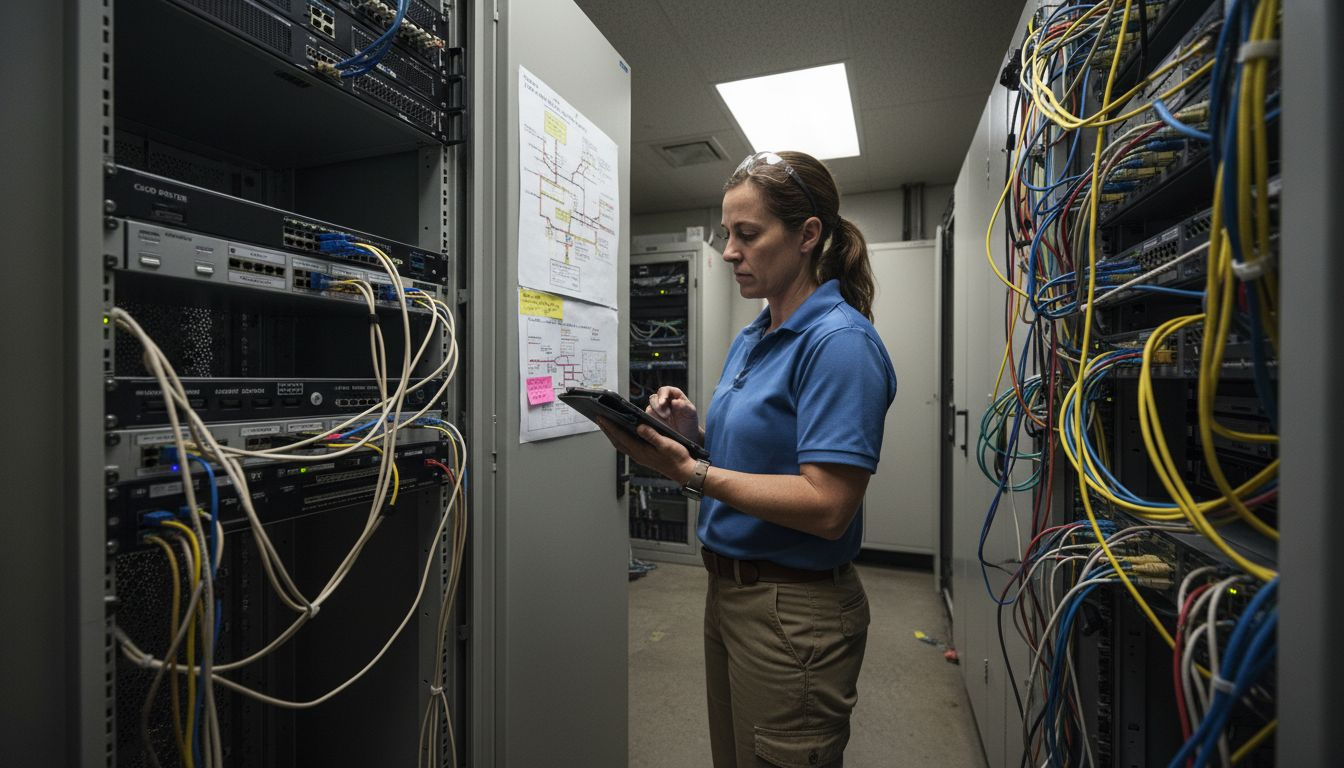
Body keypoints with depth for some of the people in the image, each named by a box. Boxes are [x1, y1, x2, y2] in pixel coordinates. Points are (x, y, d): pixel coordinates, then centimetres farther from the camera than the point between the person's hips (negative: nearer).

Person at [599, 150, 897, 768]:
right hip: (728, 589, 8)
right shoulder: (751, 338, 8)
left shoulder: (839, 341, -19)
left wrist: (690, 472, -26)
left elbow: (826, 507, -24)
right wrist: (694, 436, -5)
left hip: (795, 609, -8)